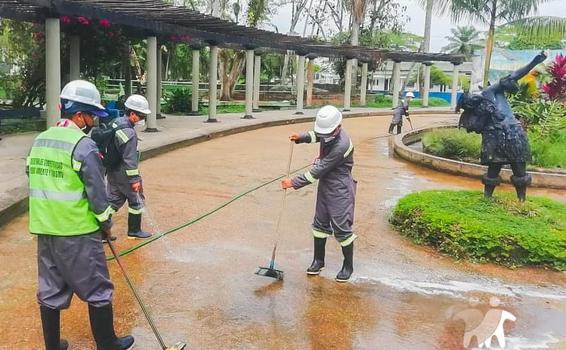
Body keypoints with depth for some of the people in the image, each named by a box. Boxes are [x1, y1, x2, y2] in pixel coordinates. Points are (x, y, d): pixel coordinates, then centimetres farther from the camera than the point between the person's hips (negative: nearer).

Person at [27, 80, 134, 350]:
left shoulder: (39, 141, 8)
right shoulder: (84, 145, -14)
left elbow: (35, 181, 14)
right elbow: (96, 191, -13)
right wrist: (106, 222, 2)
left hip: (45, 229, 7)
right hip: (78, 232, -7)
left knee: (50, 292, 16)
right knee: (97, 291, 7)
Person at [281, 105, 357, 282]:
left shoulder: (341, 145, -30)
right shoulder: (328, 133, -4)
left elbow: (319, 170, -27)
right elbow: (315, 136, 23)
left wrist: (294, 183, -22)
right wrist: (301, 137, 2)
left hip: (340, 190, -9)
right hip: (325, 185, 9)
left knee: (341, 228, 0)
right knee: (320, 223, 15)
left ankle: (348, 266, 18)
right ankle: (318, 260, 29)